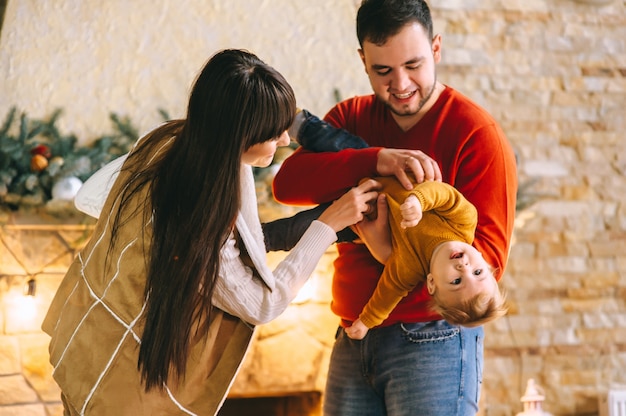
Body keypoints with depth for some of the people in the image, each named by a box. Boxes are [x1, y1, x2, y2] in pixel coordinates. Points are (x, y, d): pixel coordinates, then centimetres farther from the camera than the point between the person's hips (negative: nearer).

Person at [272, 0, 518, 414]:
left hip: (433, 341, -5)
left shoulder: (477, 133, -7)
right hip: (351, 343, 5)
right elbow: (288, 183, -9)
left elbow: (488, 256, -13)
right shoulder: (351, 118, 9)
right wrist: (376, 159, -24)